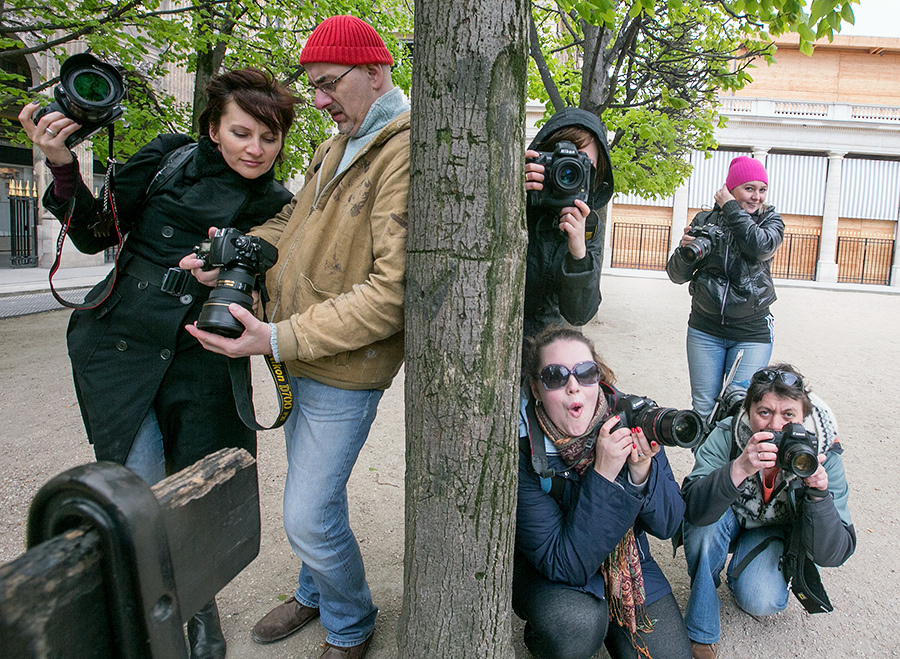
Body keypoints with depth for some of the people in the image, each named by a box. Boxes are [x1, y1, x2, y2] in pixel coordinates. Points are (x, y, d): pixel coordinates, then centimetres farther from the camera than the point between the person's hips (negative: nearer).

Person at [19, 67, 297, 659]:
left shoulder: (277, 207, 4)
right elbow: (97, 234, 4)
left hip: (202, 363, 1)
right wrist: (64, 167, -11)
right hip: (120, 345, -1)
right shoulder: (170, 158, 0)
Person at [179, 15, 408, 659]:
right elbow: (291, 220, 18)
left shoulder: (408, 153, -19)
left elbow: (393, 291, -26)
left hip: (345, 370, -8)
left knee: (309, 518, -1)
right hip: (298, 359, 9)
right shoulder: (337, 146, 13)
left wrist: (280, 339, -26)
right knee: (311, 494, 22)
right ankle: (315, 594, 46)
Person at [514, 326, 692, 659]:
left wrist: (643, 471, -31)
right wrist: (603, 476, -36)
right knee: (577, 623, -32)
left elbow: (668, 524, -10)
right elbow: (562, 565, -28)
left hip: (627, 563, 4)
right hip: (547, 575, -3)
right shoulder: (521, 450, -27)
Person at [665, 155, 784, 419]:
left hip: (752, 332, 0)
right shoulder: (705, 220, 4)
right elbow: (677, 275, 4)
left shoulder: (771, 220, 5)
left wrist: (730, 208, -10)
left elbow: (761, 247, -20)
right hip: (705, 330, 1)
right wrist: (685, 249, -17)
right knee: (703, 408, 4)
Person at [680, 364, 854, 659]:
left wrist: (818, 494, -42)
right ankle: (700, 632, -12)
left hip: (772, 531, 1)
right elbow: (692, 509, -41)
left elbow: (831, 555, -25)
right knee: (706, 523, -34)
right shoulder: (726, 436, -29)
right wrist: (739, 469, -55)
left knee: (761, 602, -26)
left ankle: (738, 577, 14)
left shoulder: (823, 457, -24)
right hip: (725, 522, 0)